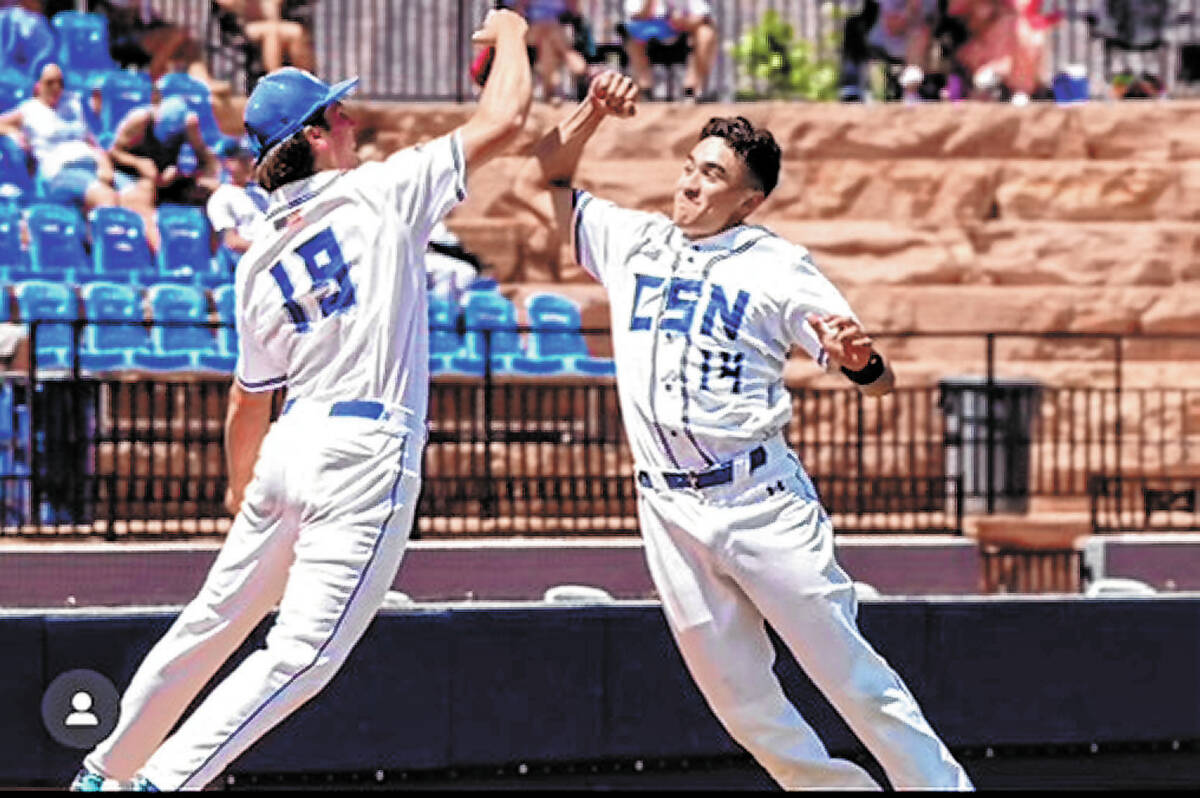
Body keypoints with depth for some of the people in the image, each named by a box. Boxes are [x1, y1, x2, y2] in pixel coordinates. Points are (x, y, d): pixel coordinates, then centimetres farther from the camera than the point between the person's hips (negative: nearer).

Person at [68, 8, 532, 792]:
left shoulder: (259, 263, 11)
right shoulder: (380, 195, -4)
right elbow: (504, 118, -4)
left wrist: (242, 488, 34)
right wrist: (509, 33, 15)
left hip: (290, 448, 6)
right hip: (367, 459, -6)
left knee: (215, 622, 19)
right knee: (302, 653, -7)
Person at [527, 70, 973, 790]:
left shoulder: (778, 268, -1)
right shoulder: (635, 242, 12)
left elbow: (881, 380, -4)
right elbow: (551, 175, 22)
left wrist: (859, 359, -27)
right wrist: (593, 111, 6)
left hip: (760, 500, -4)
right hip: (670, 510, 4)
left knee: (848, 673, -6)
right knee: (742, 702, 5)